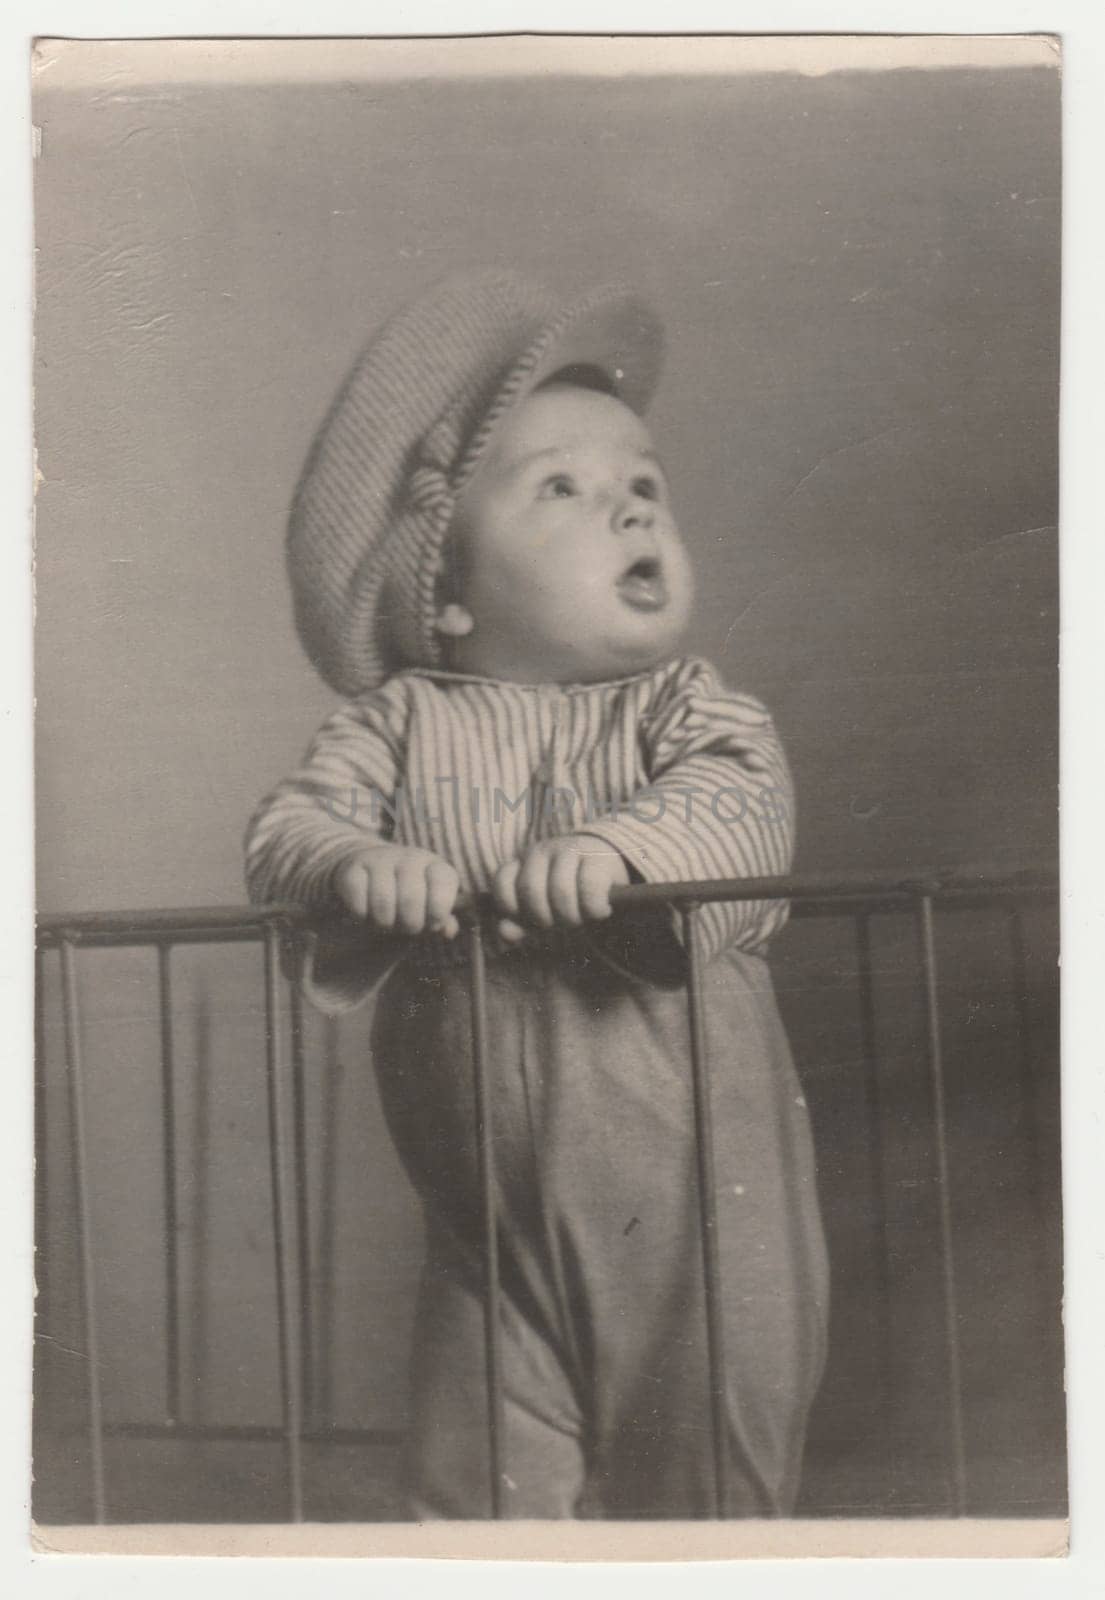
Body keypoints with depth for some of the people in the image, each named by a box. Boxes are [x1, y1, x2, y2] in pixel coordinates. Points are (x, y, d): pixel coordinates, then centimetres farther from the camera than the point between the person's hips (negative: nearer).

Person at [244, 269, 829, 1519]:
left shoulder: (687, 707, -3)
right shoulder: (401, 721, -1)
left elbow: (743, 797, -21)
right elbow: (287, 825, -8)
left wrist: (624, 845, -39)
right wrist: (357, 865, -29)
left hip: (693, 1191, 0)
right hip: (490, 1213, 1)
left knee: (710, 1481, 14)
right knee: (477, 1484, 13)